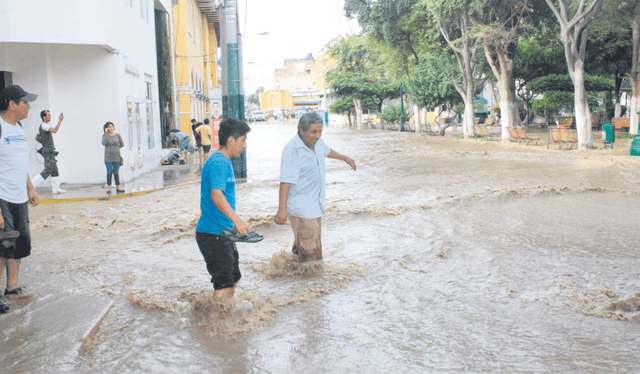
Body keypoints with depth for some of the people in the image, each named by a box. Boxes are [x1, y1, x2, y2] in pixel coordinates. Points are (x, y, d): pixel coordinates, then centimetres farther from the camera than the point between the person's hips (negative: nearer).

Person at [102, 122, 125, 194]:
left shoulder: (117, 135, 2)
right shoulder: (104, 135, -1)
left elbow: (122, 144, 11)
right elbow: (104, 143, -20)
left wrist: (115, 148, 8)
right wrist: (106, 133, -16)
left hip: (116, 157, 1)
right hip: (108, 157, -1)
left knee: (116, 172, 4)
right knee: (109, 172, -6)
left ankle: (118, 187, 9)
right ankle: (109, 188, 1)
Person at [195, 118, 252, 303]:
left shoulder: (224, 162, 15)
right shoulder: (219, 163, -18)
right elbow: (216, 194, -34)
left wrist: (233, 224, 29)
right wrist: (236, 219, -45)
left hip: (223, 232, 11)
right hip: (213, 234, -10)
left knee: (233, 277, 19)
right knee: (224, 284, -7)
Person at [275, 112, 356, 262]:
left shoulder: (316, 142, 4)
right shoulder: (291, 150, -21)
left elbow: (327, 151, 29)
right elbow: (285, 182, -27)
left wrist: (345, 158, 44)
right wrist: (282, 209, -32)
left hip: (315, 204, 8)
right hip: (301, 208, -8)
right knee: (310, 251, -9)